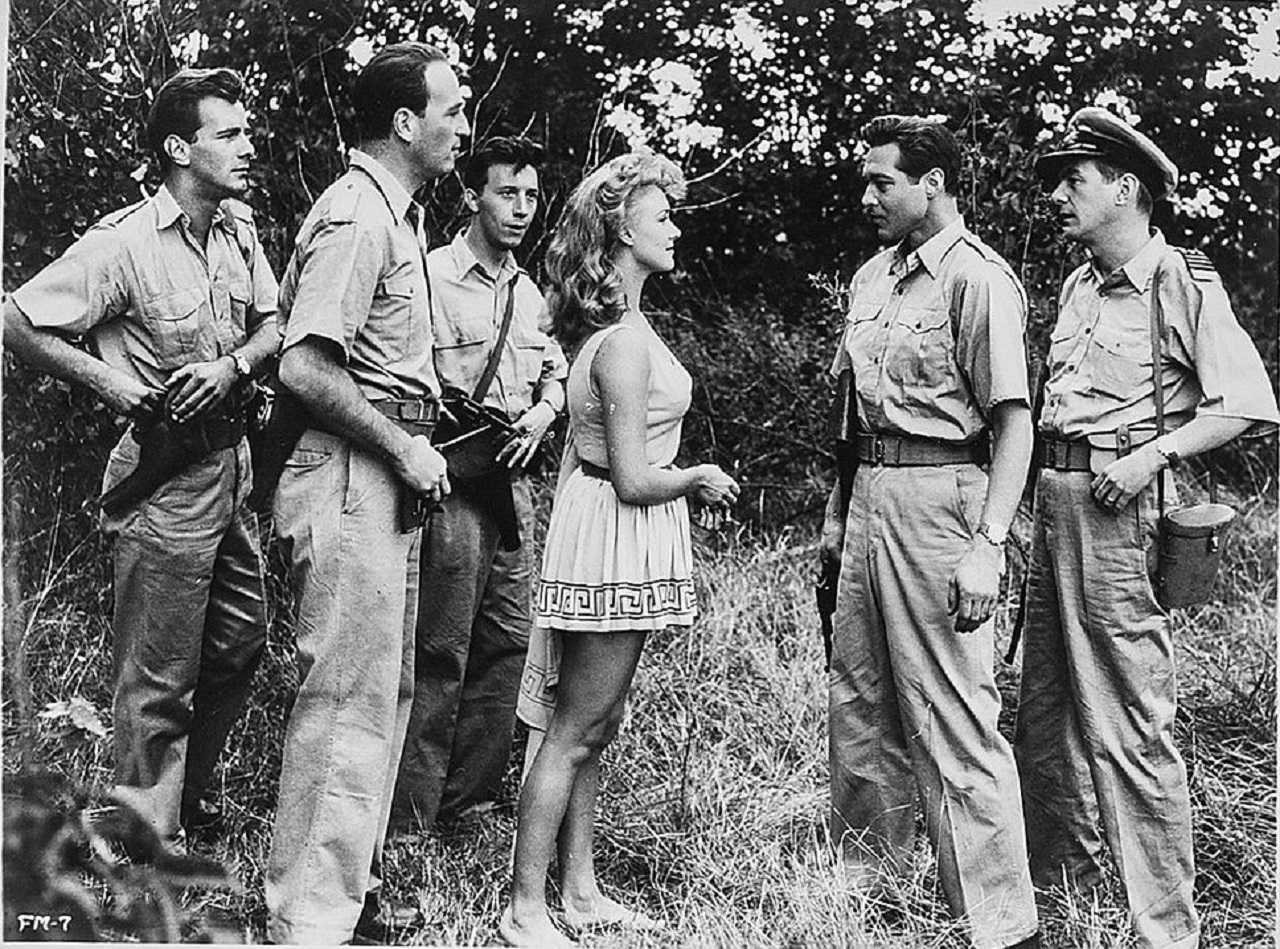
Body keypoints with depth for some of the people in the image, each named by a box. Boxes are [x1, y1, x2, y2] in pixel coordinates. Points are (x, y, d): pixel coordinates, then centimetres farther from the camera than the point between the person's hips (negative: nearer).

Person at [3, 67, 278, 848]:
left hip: (231, 458, 8)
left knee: (241, 640, 17)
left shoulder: (238, 227, 3)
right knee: (159, 676, 0)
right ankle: (151, 838, 12)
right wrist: (114, 382, -18)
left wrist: (233, 365, -10)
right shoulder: (125, 243, -18)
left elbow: (272, 324, 10)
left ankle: (195, 795, 36)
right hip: (166, 481, -8)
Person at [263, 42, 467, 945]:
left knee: (387, 687, 17)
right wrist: (403, 449, -17)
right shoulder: (359, 217, -16)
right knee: (350, 695, -7)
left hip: (389, 475, 11)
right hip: (354, 474, -11)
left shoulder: (397, 209, 16)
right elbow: (305, 367, -24)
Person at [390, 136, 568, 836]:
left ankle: (470, 798, 21)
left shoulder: (529, 292, 17)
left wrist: (541, 414, 7)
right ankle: (408, 816, 0)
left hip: (513, 482, 8)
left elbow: (556, 373, 26)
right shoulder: (430, 277, -7)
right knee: (441, 650, -7)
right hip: (452, 481, -8)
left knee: (507, 641, 9)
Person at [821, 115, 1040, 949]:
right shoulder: (871, 277, 14)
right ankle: (863, 874, 30)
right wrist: (838, 511, 20)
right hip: (870, 497, 8)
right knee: (859, 704, 15)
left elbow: (1014, 420, -16)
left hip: (938, 498, -8)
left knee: (954, 717, -7)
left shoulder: (978, 280, -11)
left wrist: (987, 546, -23)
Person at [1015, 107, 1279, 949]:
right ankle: (1062, 872, 31)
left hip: (1119, 508, -8)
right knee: (1046, 704, 15)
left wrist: (1153, 454, -18)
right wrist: (1044, 486, 10)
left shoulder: (1183, 285, -7)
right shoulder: (1079, 287, 16)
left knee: (1130, 721, -7)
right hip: (1055, 499, 8)